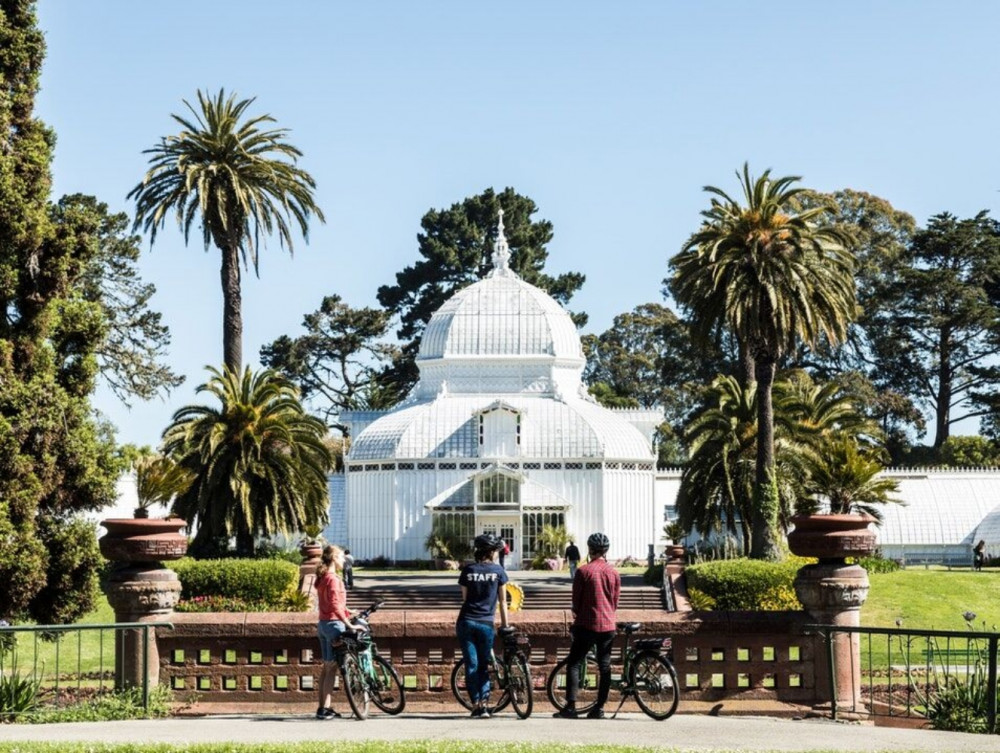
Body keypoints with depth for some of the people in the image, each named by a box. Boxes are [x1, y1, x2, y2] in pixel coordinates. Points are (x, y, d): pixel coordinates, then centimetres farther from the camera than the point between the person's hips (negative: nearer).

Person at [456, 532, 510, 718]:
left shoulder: (468, 570, 4)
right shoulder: (497, 571, 0)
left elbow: (464, 597, 9)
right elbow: (502, 601, 4)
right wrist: (505, 625, 10)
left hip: (466, 622, 1)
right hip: (486, 624, -1)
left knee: (471, 665, 5)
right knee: (483, 665, 9)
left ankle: (476, 704, 2)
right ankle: (484, 704, -2)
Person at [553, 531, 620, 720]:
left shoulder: (583, 571, -7)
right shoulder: (614, 573, 4)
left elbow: (576, 599, -2)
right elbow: (616, 602, 11)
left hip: (587, 624, -3)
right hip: (608, 626, 4)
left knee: (574, 664, 2)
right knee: (605, 666, 8)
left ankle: (570, 706, -8)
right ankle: (599, 708, 6)